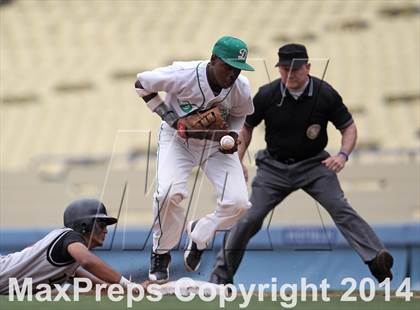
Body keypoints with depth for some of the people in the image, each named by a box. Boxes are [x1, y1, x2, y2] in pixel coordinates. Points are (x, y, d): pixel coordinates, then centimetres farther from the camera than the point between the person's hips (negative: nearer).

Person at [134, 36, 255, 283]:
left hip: (216, 143, 3)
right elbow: (141, 84, -14)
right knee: (170, 193, -27)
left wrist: (231, 135, -15)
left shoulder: (241, 89, -19)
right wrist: (172, 119, -20)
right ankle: (161, 253, -1)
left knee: (238, 202, -13)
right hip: (178, 139, -3)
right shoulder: (183, 75, -30)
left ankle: (199, 235, 18)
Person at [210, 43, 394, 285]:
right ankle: (221, 276, 12)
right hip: (274, 166, 1)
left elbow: (349, 127, -4)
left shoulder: (325, 94, -14)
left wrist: (343, 155, -23)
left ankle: (376, 259, -33)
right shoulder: (267, 95, -11)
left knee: (339, 207, -23)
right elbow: (247, 127, 6)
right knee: (249, 219, -4)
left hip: (314, 164, -1)